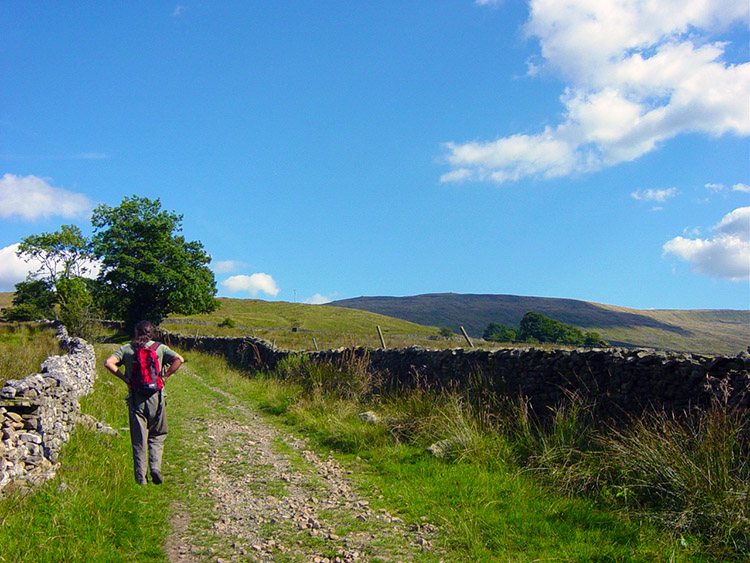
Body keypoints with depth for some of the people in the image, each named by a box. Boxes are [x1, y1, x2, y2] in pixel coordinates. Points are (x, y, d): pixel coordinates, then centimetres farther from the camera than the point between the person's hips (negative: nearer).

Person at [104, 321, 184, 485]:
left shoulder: (126, 349, 3)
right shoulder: (160, 348, 2)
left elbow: (108, 363, -10)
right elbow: (179, 359, -9)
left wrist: (124, 378, -3)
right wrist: (165, 376, -1)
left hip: (135, 398, 0)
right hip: (156, 397, 0)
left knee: (138, 440, 7)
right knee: (157, 436, 15)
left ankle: (140, 478, 8)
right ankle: (155, 466, -3)